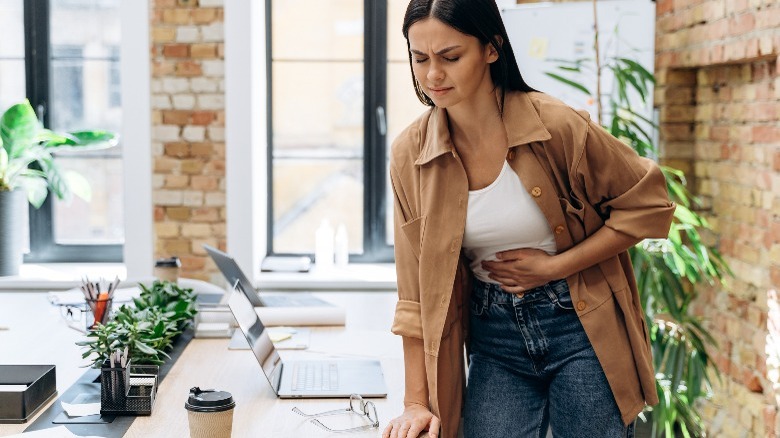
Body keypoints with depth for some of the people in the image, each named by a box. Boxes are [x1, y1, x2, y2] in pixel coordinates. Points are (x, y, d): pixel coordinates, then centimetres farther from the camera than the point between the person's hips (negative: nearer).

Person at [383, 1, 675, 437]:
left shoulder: (557, 125, -15)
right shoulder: (411, 153, -6)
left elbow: (649, 206, -6)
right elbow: (418, 291, -2)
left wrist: (554, 267, -12)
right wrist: (417, 402, -4)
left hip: (581, 328, -2)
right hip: (495, 339, 2)